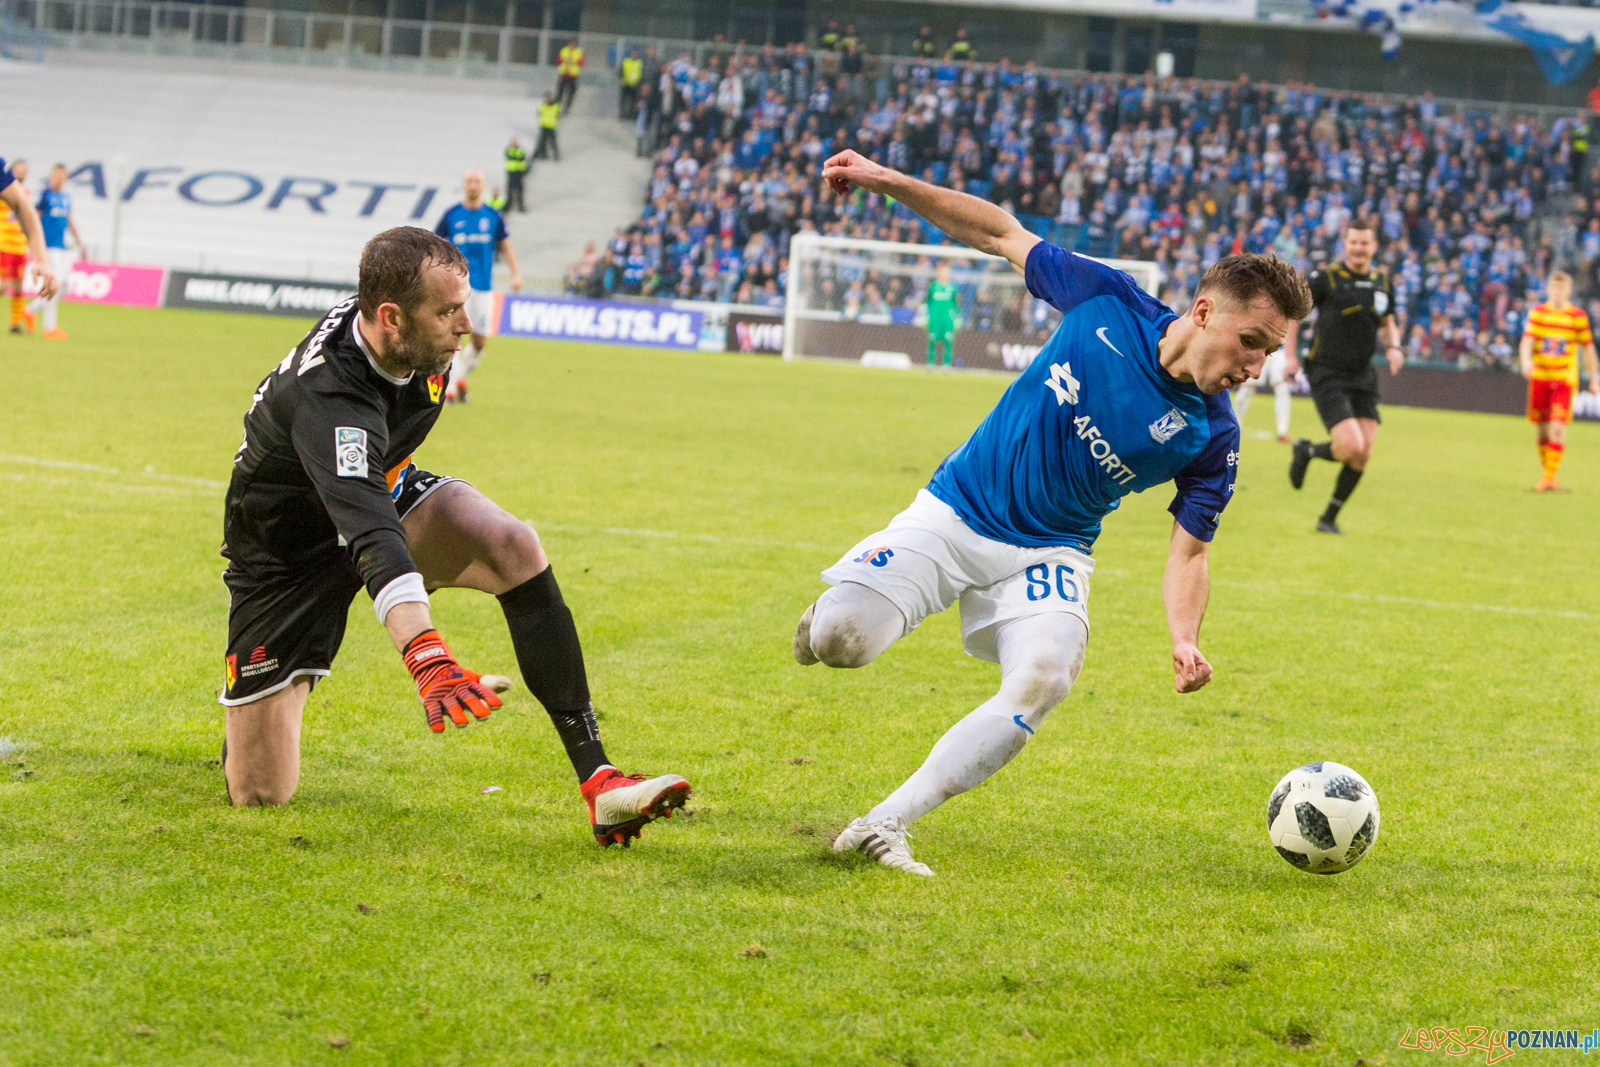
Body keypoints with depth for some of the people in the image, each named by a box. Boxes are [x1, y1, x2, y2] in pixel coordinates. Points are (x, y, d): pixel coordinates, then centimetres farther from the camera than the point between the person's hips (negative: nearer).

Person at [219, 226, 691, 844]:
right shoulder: (326, 397, -40)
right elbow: (371, 537, -55)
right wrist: (426, 657, -69)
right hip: (287, 551, -6)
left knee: (514, 548, -27)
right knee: (259, 793, -9)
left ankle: (596, 778, -27)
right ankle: (252, 702, 31)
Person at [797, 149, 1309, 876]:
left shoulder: (1211, 436, -8)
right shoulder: (1109, 302, -10)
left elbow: (1188, 551, -3)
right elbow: (1003, 235, 1)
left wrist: (1185, 640, -24)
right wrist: (886, 181, -5)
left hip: (1049, 550, 1)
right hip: (952, 513, -1)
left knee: (1044, 680, -30)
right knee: (841, 641, -21)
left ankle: (883, 827, -21)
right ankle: (836, 611, 20)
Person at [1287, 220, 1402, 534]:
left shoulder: (1383, 282, 8)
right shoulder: (1326, 278, -8)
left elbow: (1387, 323, 23)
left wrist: (1394, 346, 2)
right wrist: (1289, 355, -7)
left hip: (1362, 378, 5)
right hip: (1327, 375, -5)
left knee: (1363, 455, -3)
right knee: (1351, 446, -20)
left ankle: (1329, 519, 14)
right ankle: (1306, 452, 13)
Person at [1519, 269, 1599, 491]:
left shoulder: (1578, 315, 0)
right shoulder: (1537, 312, 3)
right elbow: (1527, 340, -6)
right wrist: (1526, 361, -26)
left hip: (1565, 379, -2)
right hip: (1539, 377, 2)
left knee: (1558, 427, -15)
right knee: (1543, 429, 6)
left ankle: (1550, 477, -15)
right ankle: (1547, 475, 18)